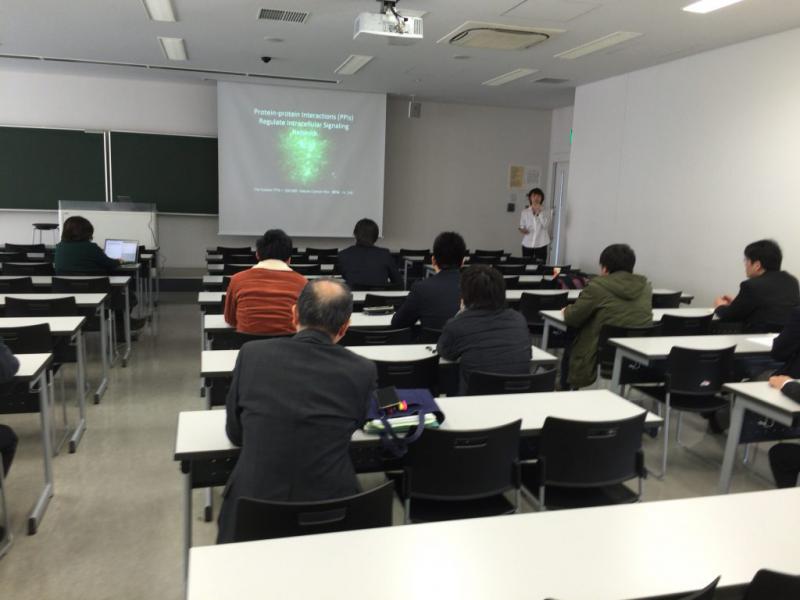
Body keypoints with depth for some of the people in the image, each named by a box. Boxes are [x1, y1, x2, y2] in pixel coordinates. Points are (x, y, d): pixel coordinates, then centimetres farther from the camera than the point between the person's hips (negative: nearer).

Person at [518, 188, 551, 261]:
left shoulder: (546, 212, 3)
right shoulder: (524, 212, 6)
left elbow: (546, 225, -13)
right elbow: (522, 227, 10)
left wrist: (539, 212, -16)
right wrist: (522, 230, -13)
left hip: (541, 245, -1)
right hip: (527, 244, 1)